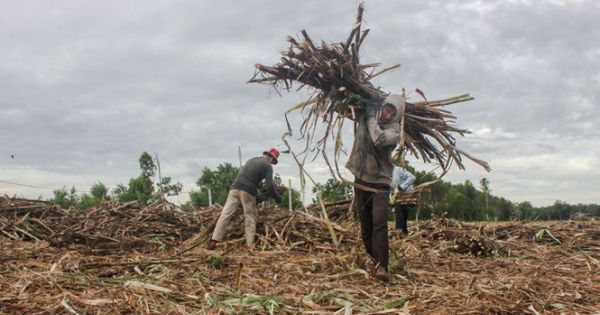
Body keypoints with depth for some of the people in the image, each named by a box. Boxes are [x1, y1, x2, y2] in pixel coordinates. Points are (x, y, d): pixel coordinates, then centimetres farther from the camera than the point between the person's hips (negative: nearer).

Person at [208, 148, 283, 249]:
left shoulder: (252, 160, 26)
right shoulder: (267, 166, 7)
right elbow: (269, 186, -3)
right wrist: (278, 198, 11)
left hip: (235, 187, 5)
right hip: (248, 191, -5)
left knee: (225, 214, -2)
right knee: (250, 218, 4)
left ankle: (214, 240, -10)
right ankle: (250, 245, -1)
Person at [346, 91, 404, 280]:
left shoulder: (394, 130, -10)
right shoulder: (364, 117, 3)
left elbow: (379, 139, -30)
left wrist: (371, 115, -19)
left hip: (380, 182, -4)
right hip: (361, 181, 4)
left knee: (379, 224, -18)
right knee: (365, 226, 8)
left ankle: (381, 266, -21)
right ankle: (374, 259, 20)